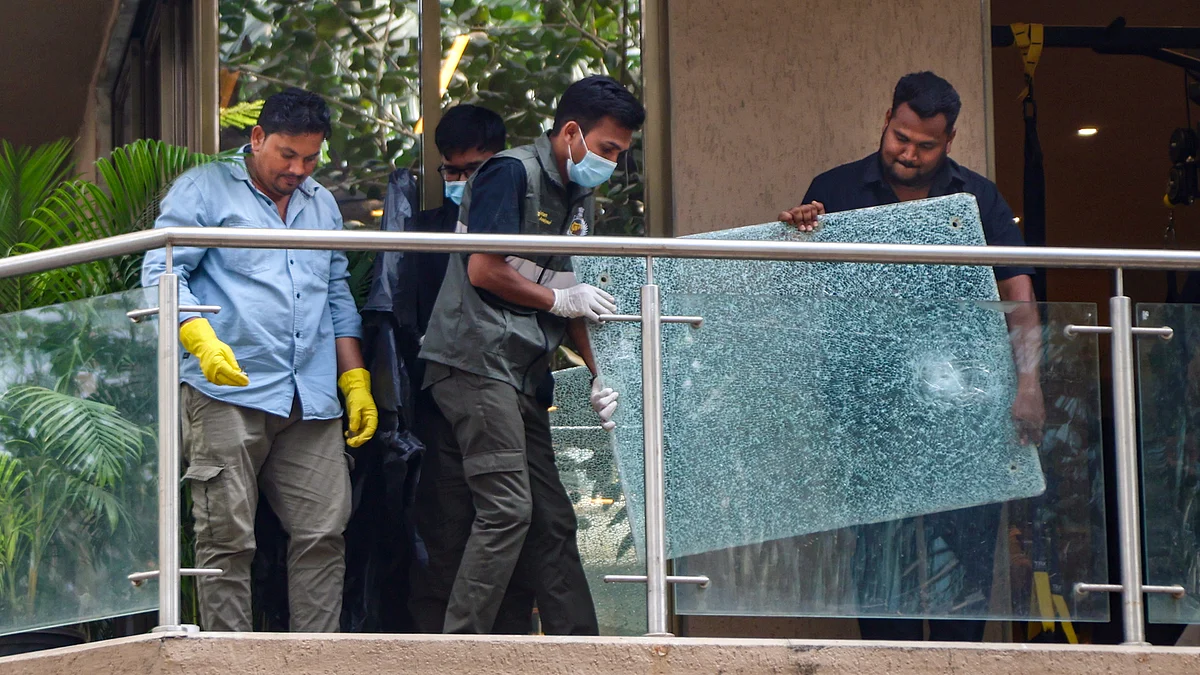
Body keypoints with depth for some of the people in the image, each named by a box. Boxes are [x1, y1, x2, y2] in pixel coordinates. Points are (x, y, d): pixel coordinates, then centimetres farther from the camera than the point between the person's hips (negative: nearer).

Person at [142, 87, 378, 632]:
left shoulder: (322, 204, 23)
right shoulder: (205, 190, 5)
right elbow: (162, 273, -5)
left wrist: (356, 382, 17)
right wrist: (203, 341, -20)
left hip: (313, 400, 5)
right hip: (227, 393, -5)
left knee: (324, 534, -2)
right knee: (227, 537, -7)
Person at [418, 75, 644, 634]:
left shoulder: (579, 198, 20)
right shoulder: (513, 173, -8)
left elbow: (572, 298, 24)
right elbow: (484, 272, -16)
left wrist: (597, 377, 14)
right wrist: (561, 299, -7)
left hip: (521, 375, 10)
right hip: (476, 360, -10)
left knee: (552, 520, 8)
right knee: (507, 509, -16)